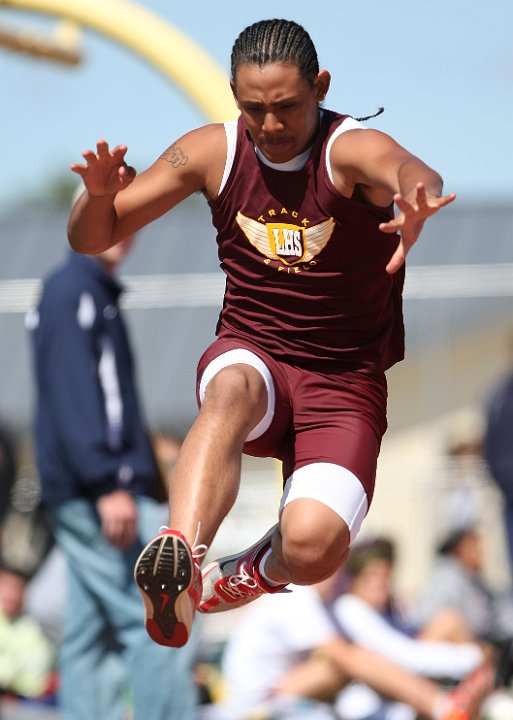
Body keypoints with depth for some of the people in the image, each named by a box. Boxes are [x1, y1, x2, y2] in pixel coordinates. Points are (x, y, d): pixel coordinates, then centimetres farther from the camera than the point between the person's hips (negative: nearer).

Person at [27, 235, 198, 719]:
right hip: (96, 492, -10)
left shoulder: (98, 294, 22)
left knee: (92, 638, 5)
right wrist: (109, 485, -23)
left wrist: (145, 476, 19)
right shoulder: (71, 289, -8)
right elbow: (72, 393, -17)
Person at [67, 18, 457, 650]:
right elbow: (90, 240, 2)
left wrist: (419, 199, -65)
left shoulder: (351, 150, -13)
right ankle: (178, 558, -55)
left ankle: (255, 575, 11)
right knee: (234, 387, -38)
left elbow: (408, 171, -39)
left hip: (345, 380, -2)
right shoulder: (213, 152, -1)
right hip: (249, 355, 2)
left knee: (314, 545, -26)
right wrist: (99, 194, -22)